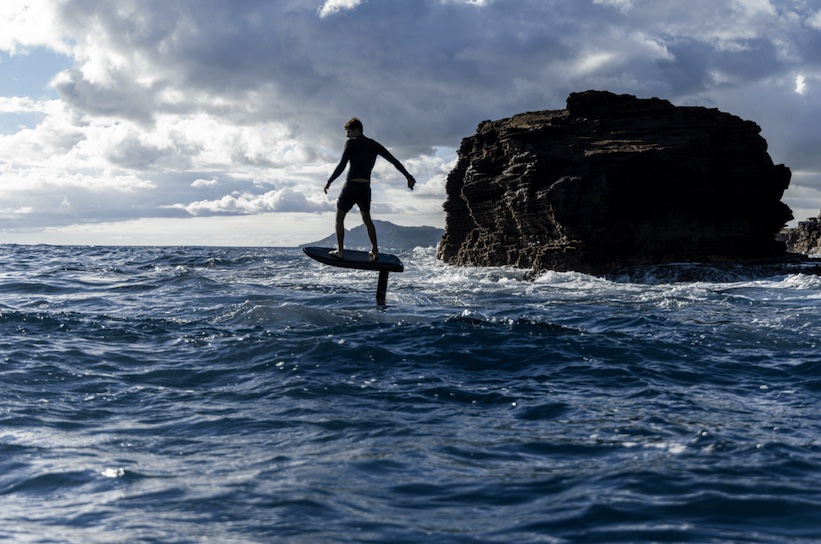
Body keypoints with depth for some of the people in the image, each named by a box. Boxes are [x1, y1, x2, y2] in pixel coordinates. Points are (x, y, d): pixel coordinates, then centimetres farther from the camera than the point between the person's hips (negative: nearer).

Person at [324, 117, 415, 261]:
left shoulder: (351, 143, -6)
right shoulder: (374, 145, 11)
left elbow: (342, 165, -13)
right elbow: (394, 161, 11)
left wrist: (329, 182, -5)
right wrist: (408, 176, 17)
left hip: (351, 186, -6)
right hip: (366, 187, 6)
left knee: (339, 217, 6)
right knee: (366, 218, 21)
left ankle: (340, 251, 0)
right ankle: (375, 251, 16)